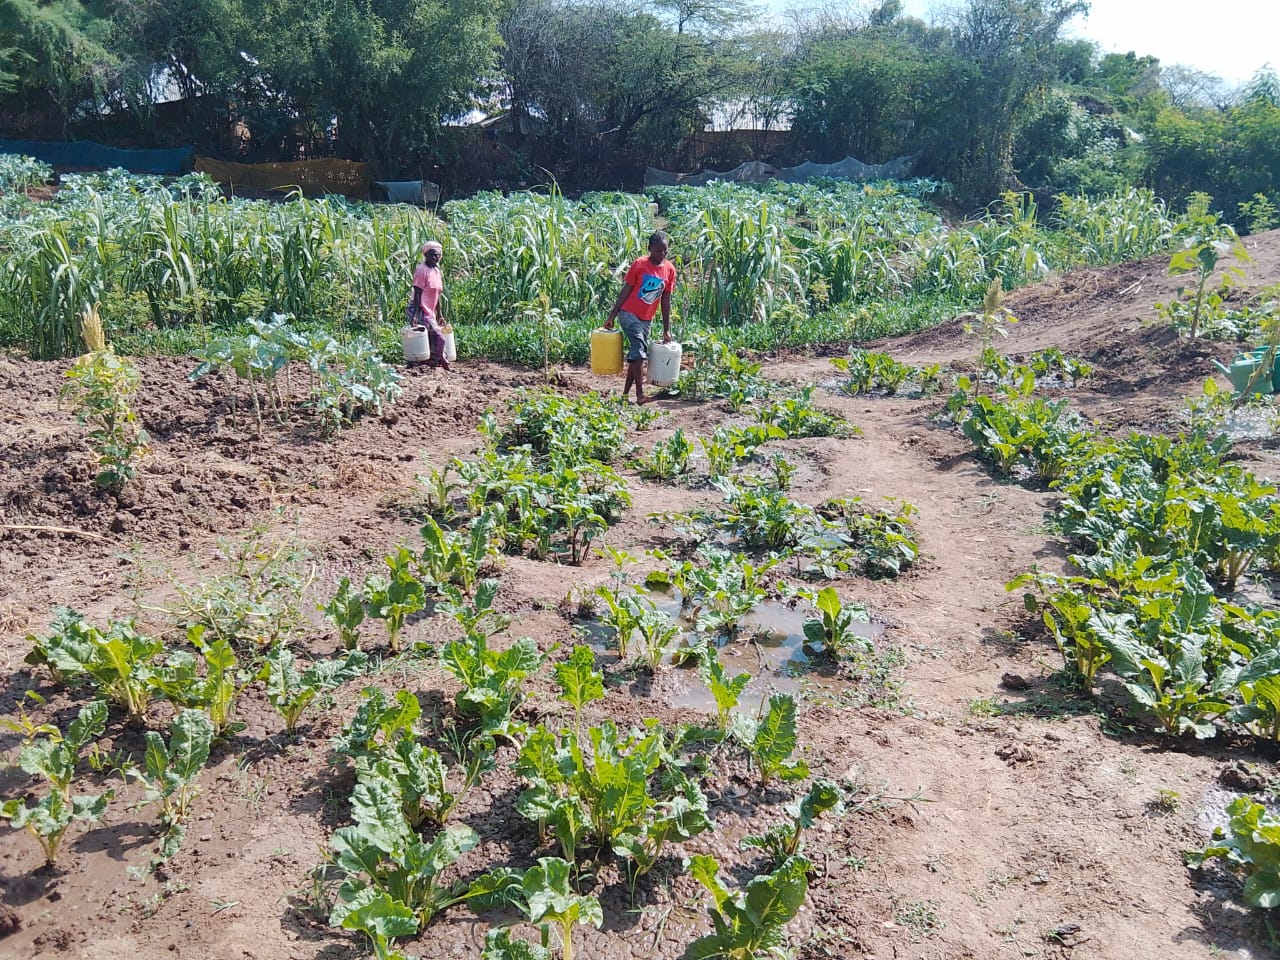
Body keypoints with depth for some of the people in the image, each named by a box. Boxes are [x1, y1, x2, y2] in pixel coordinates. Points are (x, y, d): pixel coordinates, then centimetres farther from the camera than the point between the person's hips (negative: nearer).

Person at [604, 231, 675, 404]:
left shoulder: (670, 270, 1)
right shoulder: (639, 265, -11)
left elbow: (666, 301, 5)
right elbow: (625, 291, -6)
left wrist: (666, 330, 5)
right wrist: (612, 316, -6)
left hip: (646, 319, 5)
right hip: (630, 315, -5)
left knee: (636, 355, 9)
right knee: (639, 352, -15)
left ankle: (626, 393, 18)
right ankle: (640, 395, -16)